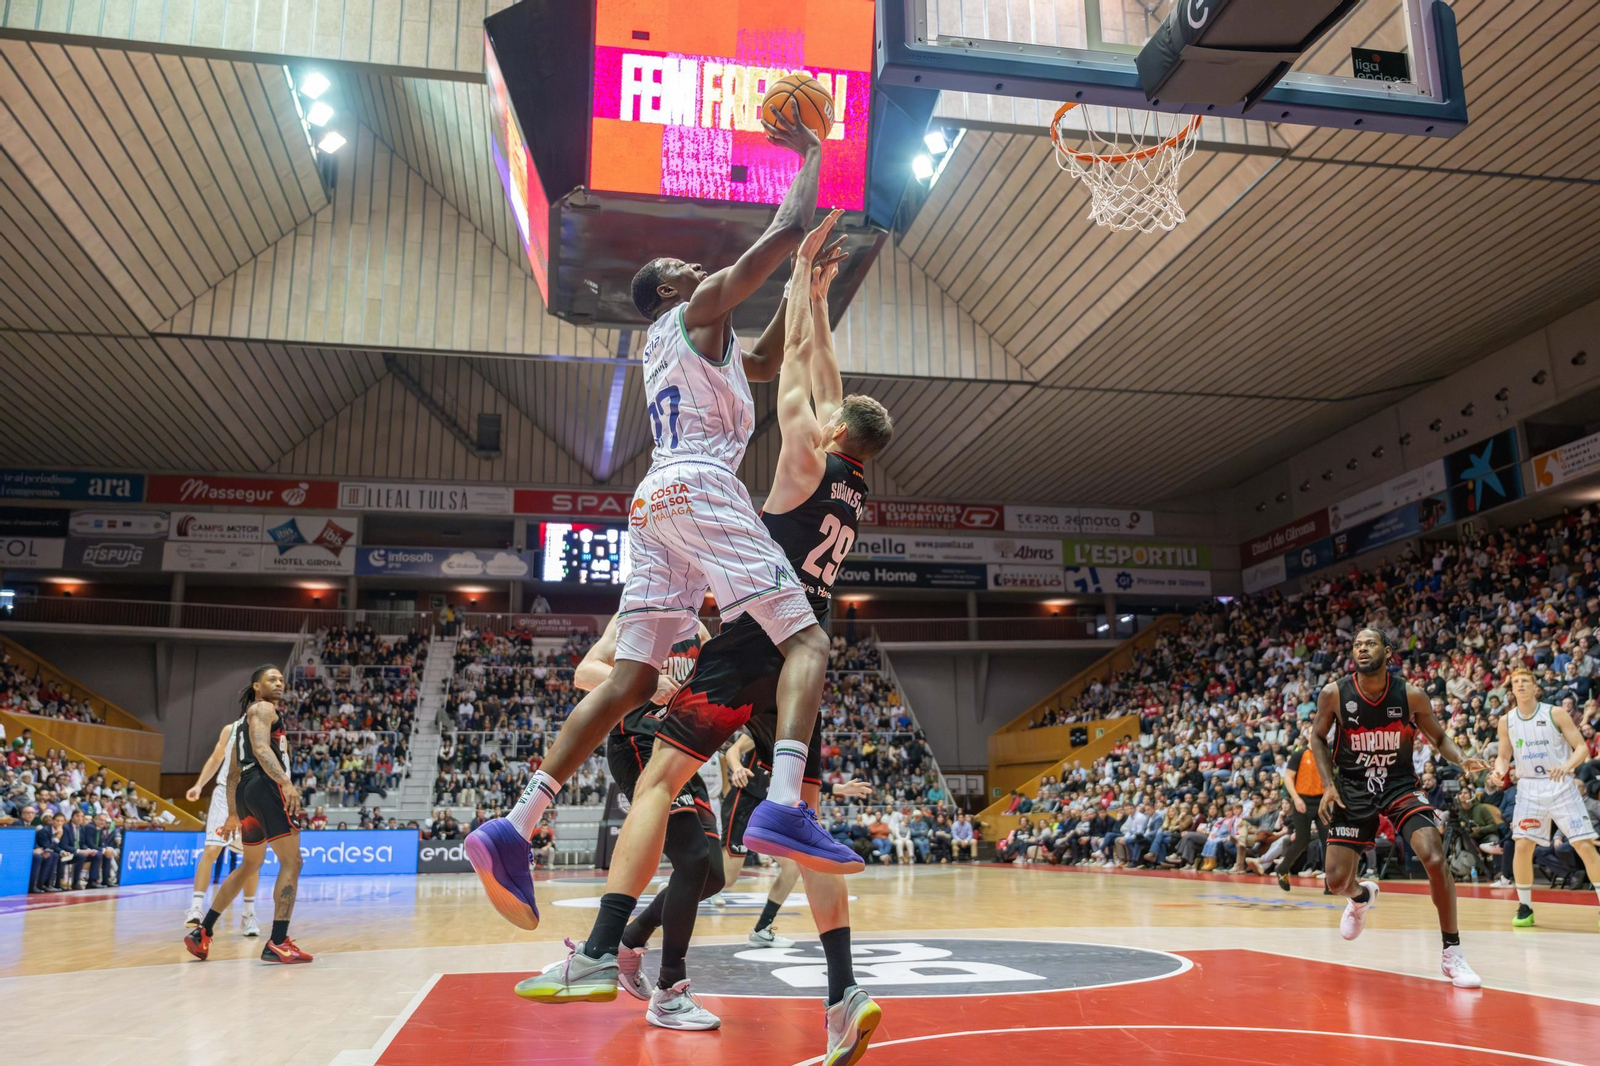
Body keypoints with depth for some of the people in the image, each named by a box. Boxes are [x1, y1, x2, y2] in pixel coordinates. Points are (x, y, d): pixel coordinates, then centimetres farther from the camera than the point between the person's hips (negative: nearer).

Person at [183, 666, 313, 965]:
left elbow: (233, 773, 29)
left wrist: (232, 814, 32)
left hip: (246, 791, 10)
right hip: (266, 786, -10)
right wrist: (286, 782, -32)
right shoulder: (263, 708, -1)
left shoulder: (244, 721, 28)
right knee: (291, 862, -11)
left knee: (250, 866, 23)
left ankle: (202, 932, 25)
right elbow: (261, 748, -20)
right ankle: (278, 944, -16)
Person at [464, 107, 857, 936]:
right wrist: (811, 155, 18)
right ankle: (784, 805, -33)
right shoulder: (699, 310, 9)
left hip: (655, 501, 8)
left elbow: (767, 360, 42)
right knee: (805, 639, -11)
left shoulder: (671, 345, 33)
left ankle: (515, 829, -5)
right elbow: (784, 232, 2)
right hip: (701, 488, -8)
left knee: (631, 677, 2)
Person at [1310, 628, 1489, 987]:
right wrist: (1329, 785, -7)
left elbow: (1439, 737, 3)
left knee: (1435, 859, -22)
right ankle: (1362, 896, 39)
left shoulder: (1411, 695, -13)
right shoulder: (1334, 694, -13)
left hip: (1400, 784, 0)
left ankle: (1452, 953, -4)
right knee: (1336, 881, -2)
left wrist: (1463, 761, -18)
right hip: (1353, 789, 1)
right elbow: (1318, 737, 3)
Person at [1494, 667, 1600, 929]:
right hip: (1529, 789, 2)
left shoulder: (1555, 713, -5)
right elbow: (1503, 755, 12)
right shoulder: (1506, 721, 3)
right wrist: (1499, 770, -11)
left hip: (1561, 786, -2)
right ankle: (1525, 907, 6)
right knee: (1522, 846, -8)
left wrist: (1567, 766, -25)